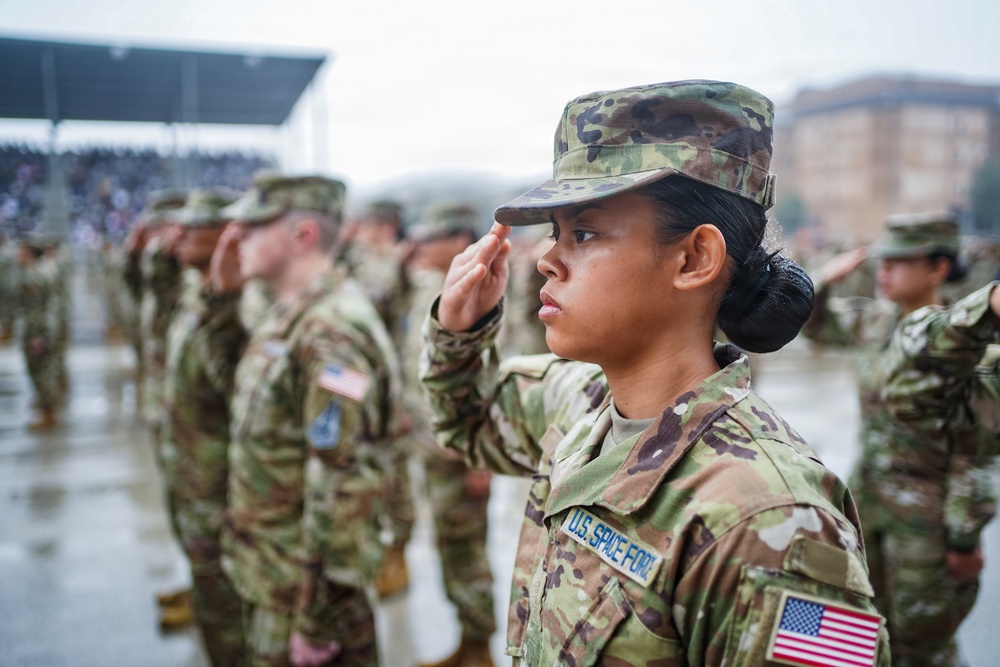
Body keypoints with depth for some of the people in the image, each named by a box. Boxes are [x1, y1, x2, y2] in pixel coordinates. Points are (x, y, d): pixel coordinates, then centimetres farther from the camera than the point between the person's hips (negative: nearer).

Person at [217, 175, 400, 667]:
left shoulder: (332, 331, -25)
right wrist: (222, 293, 7)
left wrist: (317, 620, -21)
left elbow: (341, 486, -26)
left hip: (302, 582, -9)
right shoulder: (287, 313, 6)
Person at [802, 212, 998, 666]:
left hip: (926, 514, -7)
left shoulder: (958, 340, -19)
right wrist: (824, 281, 0)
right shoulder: (874, 320, 1)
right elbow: (815, 324, 20)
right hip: (870, 500, 7)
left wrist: (964, 538, -16)